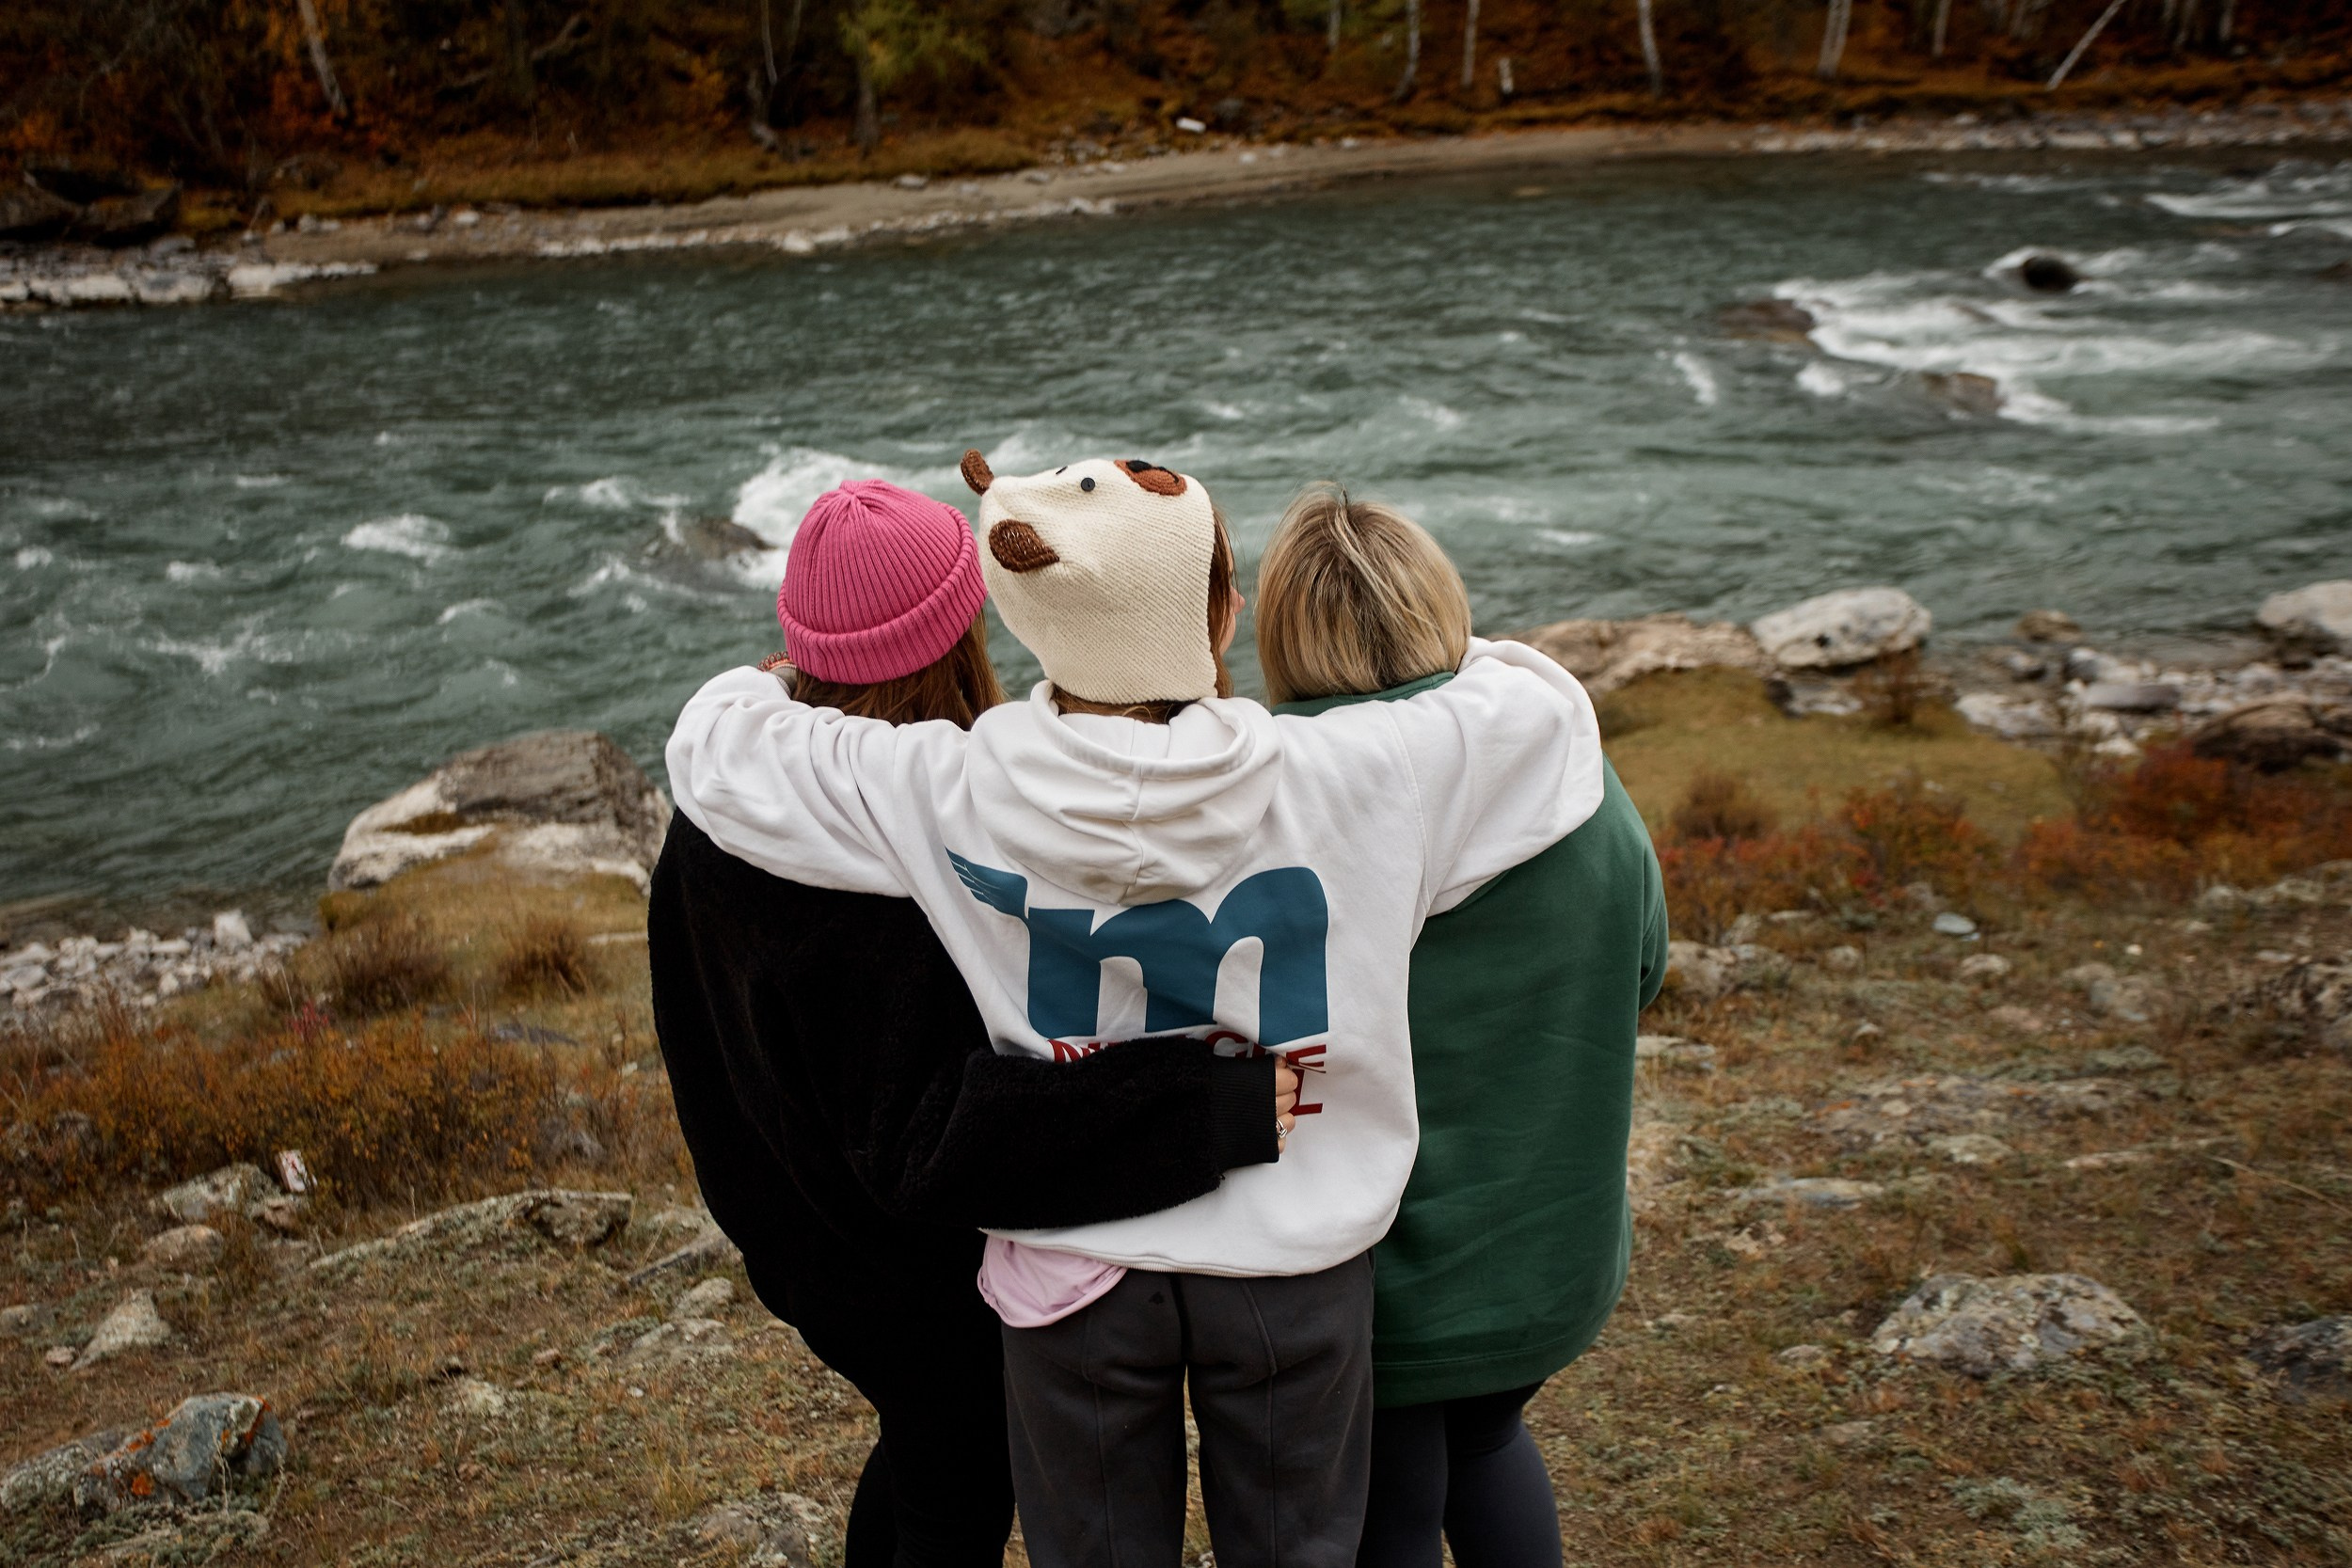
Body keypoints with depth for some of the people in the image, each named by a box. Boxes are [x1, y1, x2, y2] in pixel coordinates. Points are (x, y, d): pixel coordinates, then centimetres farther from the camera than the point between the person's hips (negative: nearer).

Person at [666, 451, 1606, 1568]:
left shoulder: (951, 796, -19)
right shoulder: (1349, 781, -21)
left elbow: (714, 752, -7)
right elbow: (1545, 709, -5)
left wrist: (770, 679, 15)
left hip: (1076, 1262, 1)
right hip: (1293, 1258, 0)